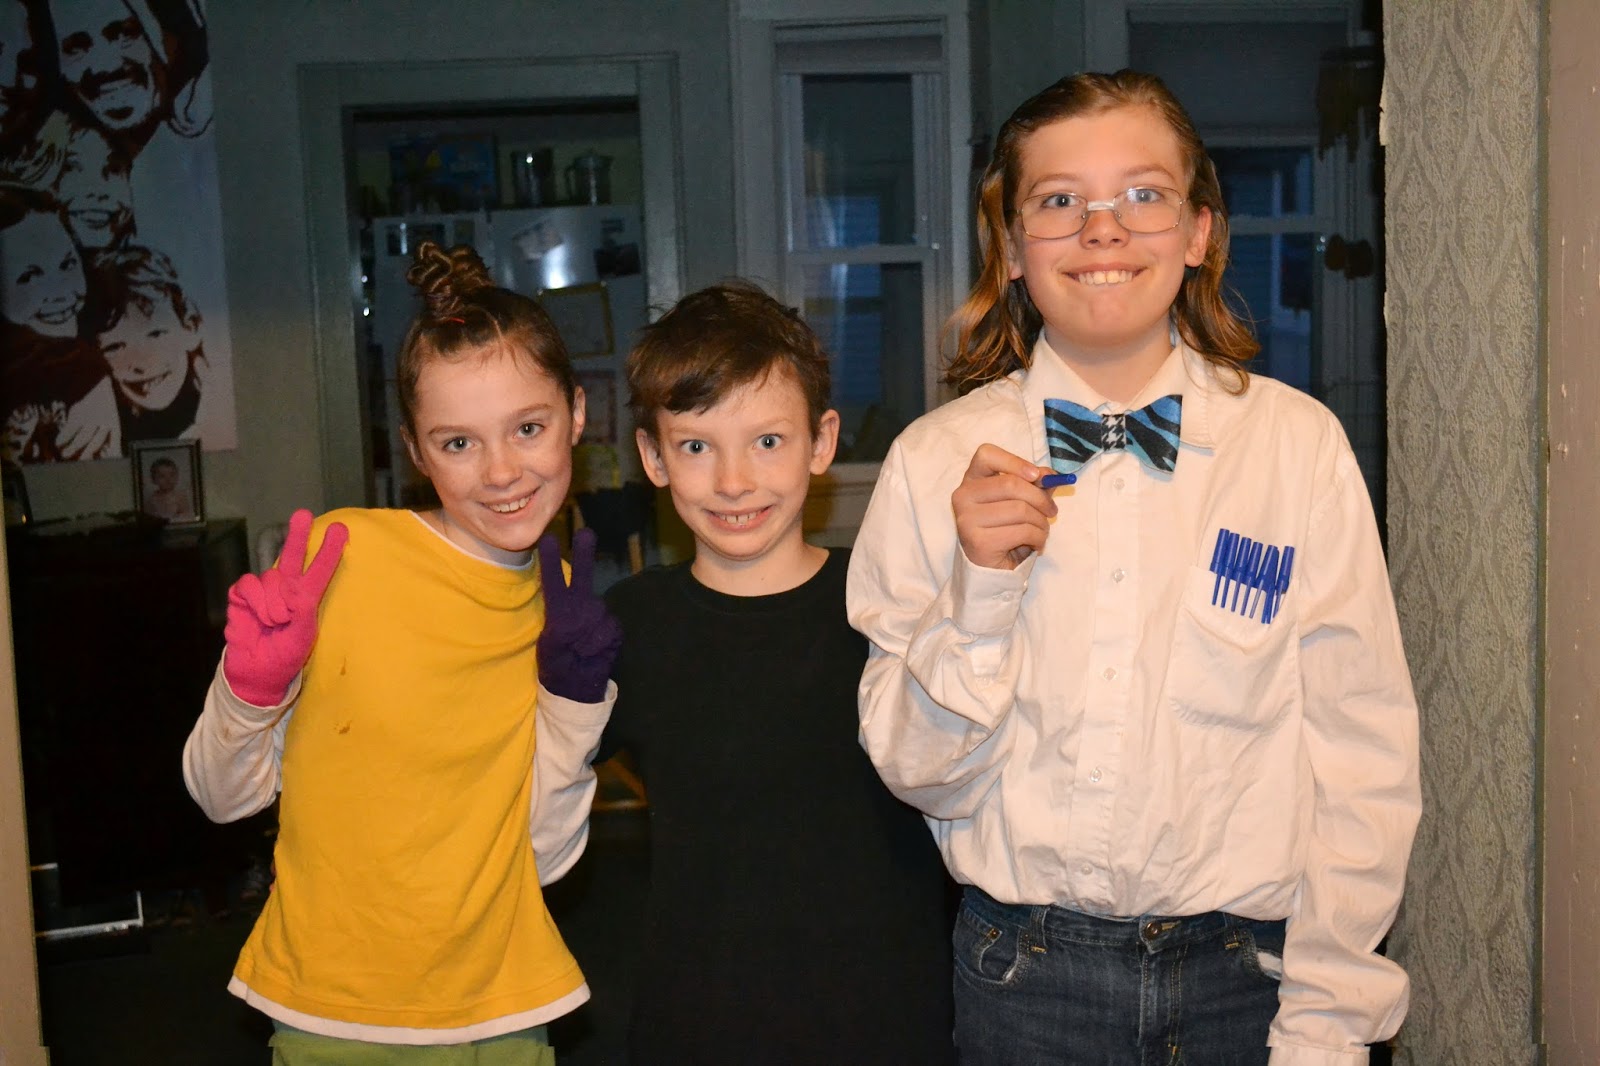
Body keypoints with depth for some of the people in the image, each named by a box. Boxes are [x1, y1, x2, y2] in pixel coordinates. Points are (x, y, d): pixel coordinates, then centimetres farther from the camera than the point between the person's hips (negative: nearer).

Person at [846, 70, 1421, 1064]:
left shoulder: (1302, 443, -7)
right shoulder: (937, 461, -6)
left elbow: (1362, 759, -6)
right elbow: (924, 777, -5)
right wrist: (977, 600, -20)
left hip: (1249, 972, 0)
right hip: (1026, 976, 1)